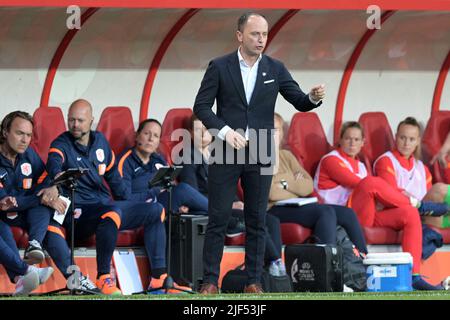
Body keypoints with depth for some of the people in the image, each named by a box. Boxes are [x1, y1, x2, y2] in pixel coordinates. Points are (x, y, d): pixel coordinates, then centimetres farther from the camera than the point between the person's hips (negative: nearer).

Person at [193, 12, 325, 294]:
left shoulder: (275, 69, 5)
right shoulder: (219, 67, -2)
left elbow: (300, 102, 2)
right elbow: (201, 106, -2)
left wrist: (314, 98, -21)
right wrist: (224, 130, -16)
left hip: (260, 155, 2)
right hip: (226, 153, -2)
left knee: (257, 220, 4)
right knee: (218, 218, -1)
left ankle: (253, 281, 8)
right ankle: (210, 281, 4)